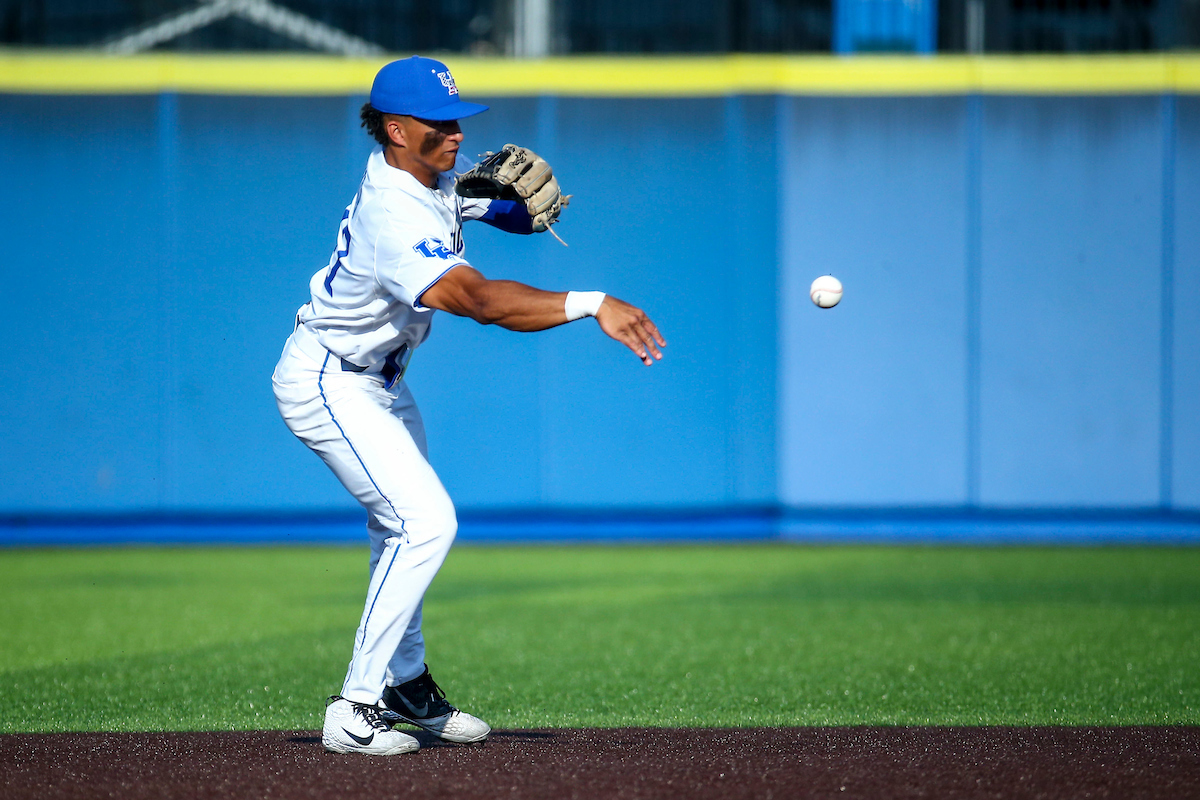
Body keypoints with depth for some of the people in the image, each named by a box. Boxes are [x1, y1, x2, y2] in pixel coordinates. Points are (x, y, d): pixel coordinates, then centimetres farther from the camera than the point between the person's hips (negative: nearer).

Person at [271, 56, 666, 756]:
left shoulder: (441, 172, -5)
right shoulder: (393, 215, -34)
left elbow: (520, 218, 4)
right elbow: (480, 300, -46)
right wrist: (591, 304, -54)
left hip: (379, 378, 10)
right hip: (329, 383, -10)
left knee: (406, 520, 21)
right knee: (425, 521, -20)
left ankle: (405, 685, 37)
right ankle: (356, 715, -16)